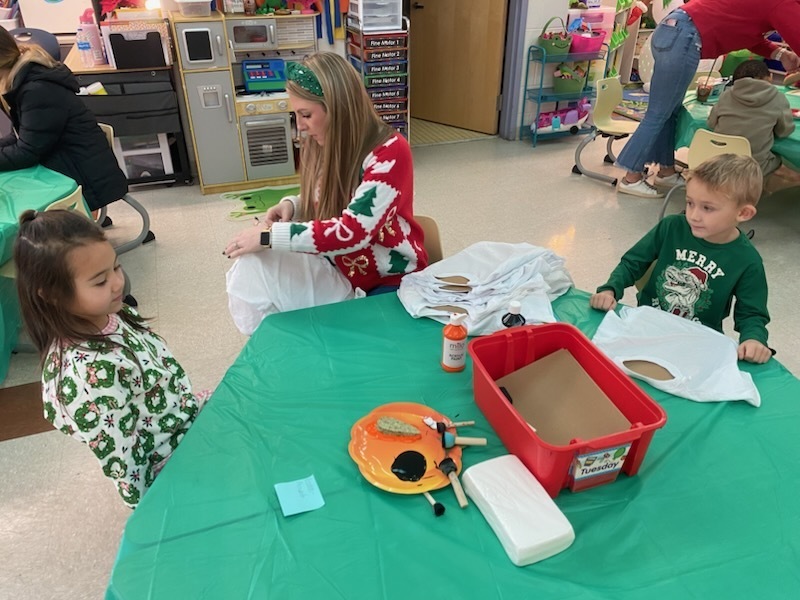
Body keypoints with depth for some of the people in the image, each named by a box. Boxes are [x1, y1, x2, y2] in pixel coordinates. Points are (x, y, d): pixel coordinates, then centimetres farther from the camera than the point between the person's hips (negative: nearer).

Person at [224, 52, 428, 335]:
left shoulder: (390, 152, -20)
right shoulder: (320, 146, -1)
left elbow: (352, 233, -28)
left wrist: (269, 236, -24)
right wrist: (292, 206, -7)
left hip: (392, 282, -6)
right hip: (337, 272, 6)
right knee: (252, 270, -11)